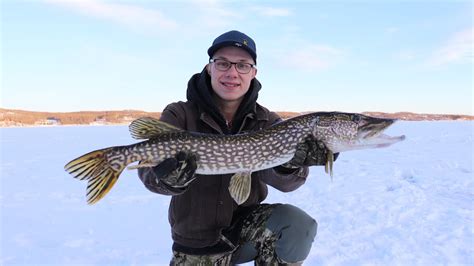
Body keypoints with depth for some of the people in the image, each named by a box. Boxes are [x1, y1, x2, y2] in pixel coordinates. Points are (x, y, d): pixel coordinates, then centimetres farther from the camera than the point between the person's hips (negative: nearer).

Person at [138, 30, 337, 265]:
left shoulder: (267, 122, -5)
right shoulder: (179, 114, -11)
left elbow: (281, 180, -20)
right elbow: (149, 167, -25)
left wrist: (290, 164, -42)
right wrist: (169, 178, -47)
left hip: (248, 224, 1)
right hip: (197, 244, 0)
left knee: (298, 226, -24)